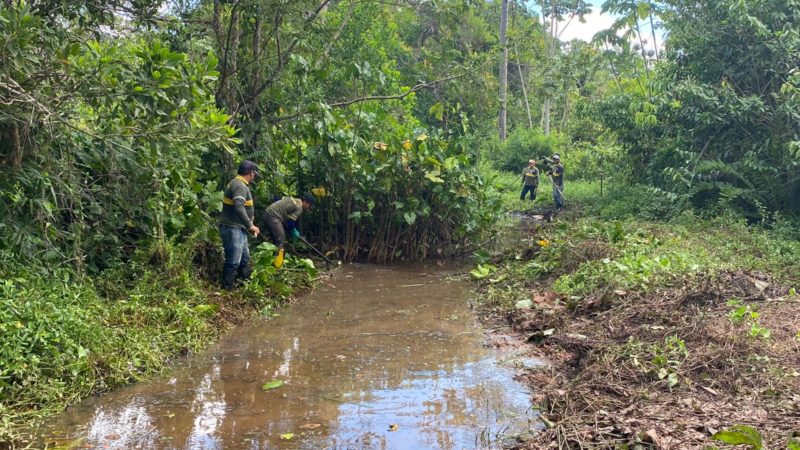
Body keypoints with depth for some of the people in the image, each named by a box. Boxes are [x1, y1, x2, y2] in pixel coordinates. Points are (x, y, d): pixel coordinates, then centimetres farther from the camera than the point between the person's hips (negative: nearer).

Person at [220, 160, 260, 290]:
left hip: (238, 228, 11)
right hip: (233, 229, -11)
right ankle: (227, 289, 3)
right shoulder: (240, 185, -18)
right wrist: (250, 225, -22)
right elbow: (239, 208, -30)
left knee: (244, 258, 19)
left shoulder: (239, 184, 15)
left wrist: (249, 225, 20)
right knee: (233, 261, -5)